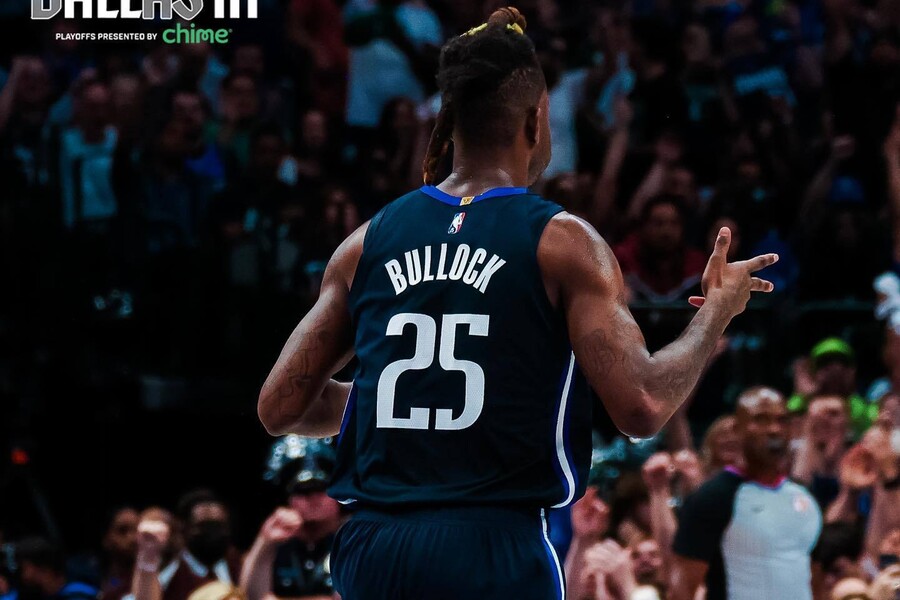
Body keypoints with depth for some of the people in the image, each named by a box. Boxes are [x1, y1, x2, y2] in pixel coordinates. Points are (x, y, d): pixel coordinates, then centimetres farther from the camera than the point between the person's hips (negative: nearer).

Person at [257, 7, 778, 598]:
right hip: (494, 550, -4)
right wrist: (716, 312, 6)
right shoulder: (561, 243, -3)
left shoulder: (367, 244, 10)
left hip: (371, 549, 5)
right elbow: (643, 406, -11)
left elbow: (280, 406, 11)